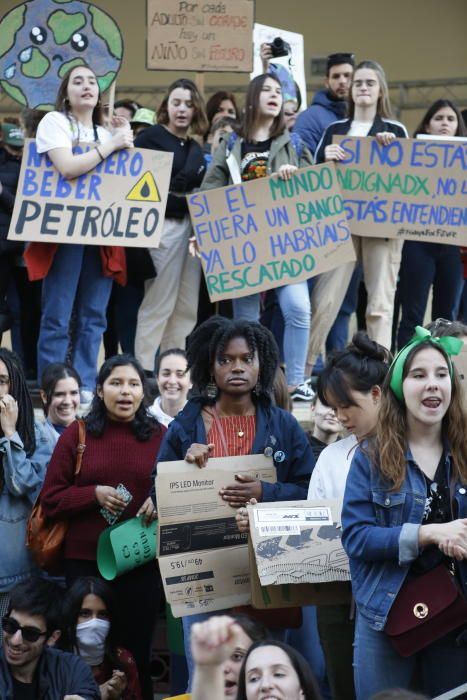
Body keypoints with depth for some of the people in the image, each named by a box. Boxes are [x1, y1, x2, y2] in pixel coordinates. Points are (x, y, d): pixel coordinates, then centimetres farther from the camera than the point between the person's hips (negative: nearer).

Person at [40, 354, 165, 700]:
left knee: (137, 647, 8)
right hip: (85, 559, 0)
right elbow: (50, 498, 1)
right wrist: (94, 494, -15)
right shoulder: (77, 434, 2)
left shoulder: (160, 436, 4)